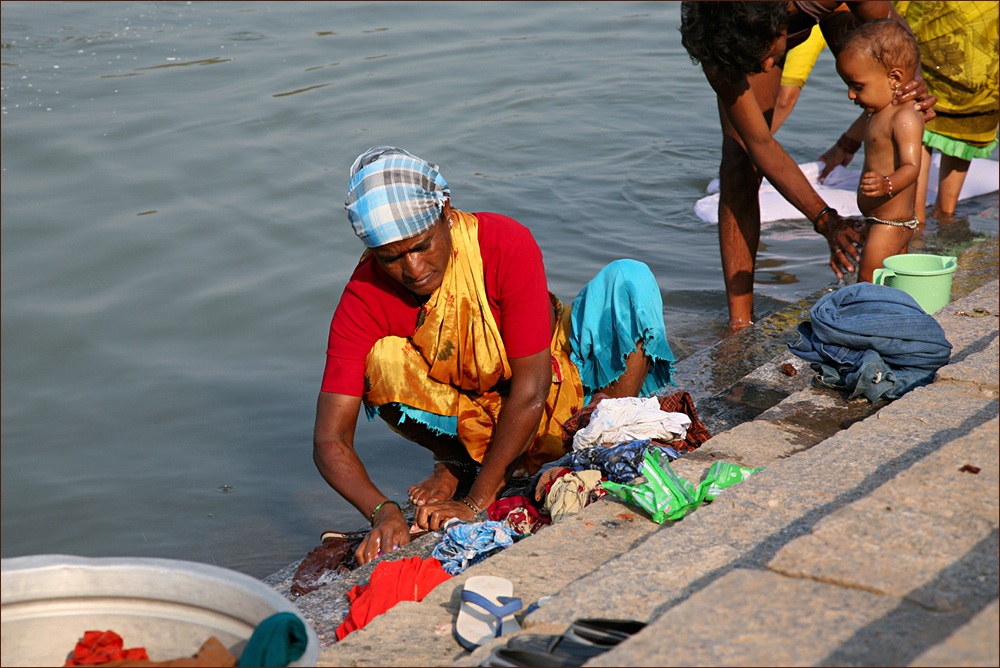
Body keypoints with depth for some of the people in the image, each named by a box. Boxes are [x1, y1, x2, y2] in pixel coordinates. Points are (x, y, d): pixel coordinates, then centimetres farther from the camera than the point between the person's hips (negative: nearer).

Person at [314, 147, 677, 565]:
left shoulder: (508, 245, -31)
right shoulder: (364, 300, -25)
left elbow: (531, 388, -31)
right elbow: (330, 441, -28)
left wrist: (475, 503, -34)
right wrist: (383, 511, -47)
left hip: (556, 384, 0)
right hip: (467, 415, 1)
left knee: (628, 280, -26)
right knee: (383, 360, -31)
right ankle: (458, 458, -7)